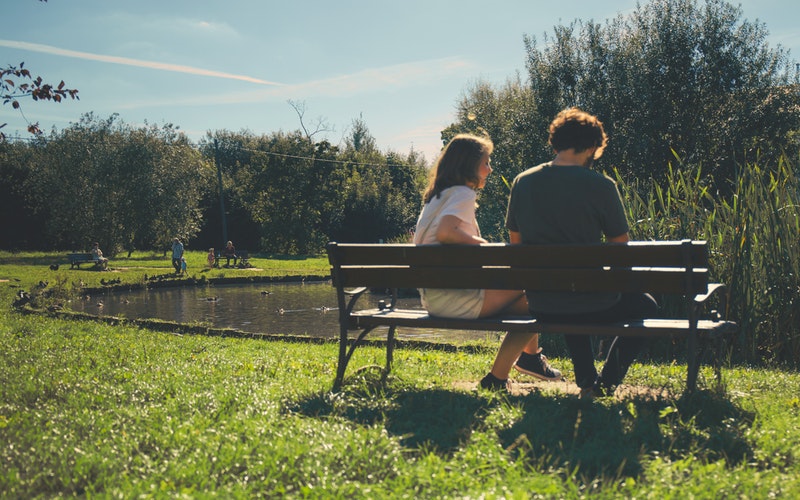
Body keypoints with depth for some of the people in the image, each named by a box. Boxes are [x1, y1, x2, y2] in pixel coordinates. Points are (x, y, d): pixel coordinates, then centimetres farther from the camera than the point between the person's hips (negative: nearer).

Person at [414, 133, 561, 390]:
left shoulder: (439, 194, 18)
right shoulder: (463, 193, -11)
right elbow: (445, 232, -29)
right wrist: (484, 244, -15)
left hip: (434, 295, 10)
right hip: (451, 297, -10)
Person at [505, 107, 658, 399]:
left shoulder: (522, 182, -1)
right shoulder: (601, 186, -14)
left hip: (540, 308, 4)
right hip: (593, 307, -4)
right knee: (644, 305, 29)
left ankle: (586, 381, 34)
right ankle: (607, 382, 22)